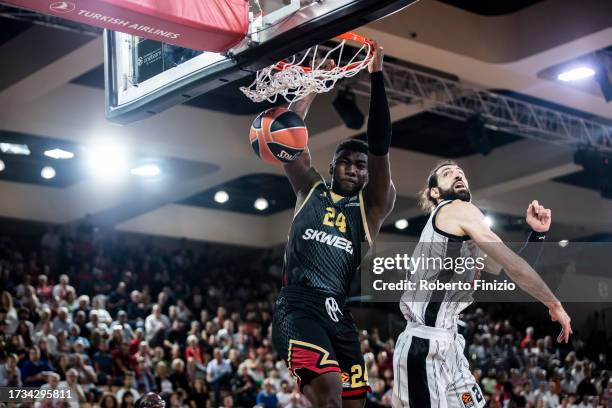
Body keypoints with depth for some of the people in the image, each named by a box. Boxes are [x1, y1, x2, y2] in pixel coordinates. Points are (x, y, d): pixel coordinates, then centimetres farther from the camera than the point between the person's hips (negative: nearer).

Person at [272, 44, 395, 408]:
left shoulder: (372, 207, 14)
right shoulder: (310, 190, 16)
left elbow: (380, 147, 4)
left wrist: (377, 76, -2)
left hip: (339, 312, 3)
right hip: (298, 306, -3)